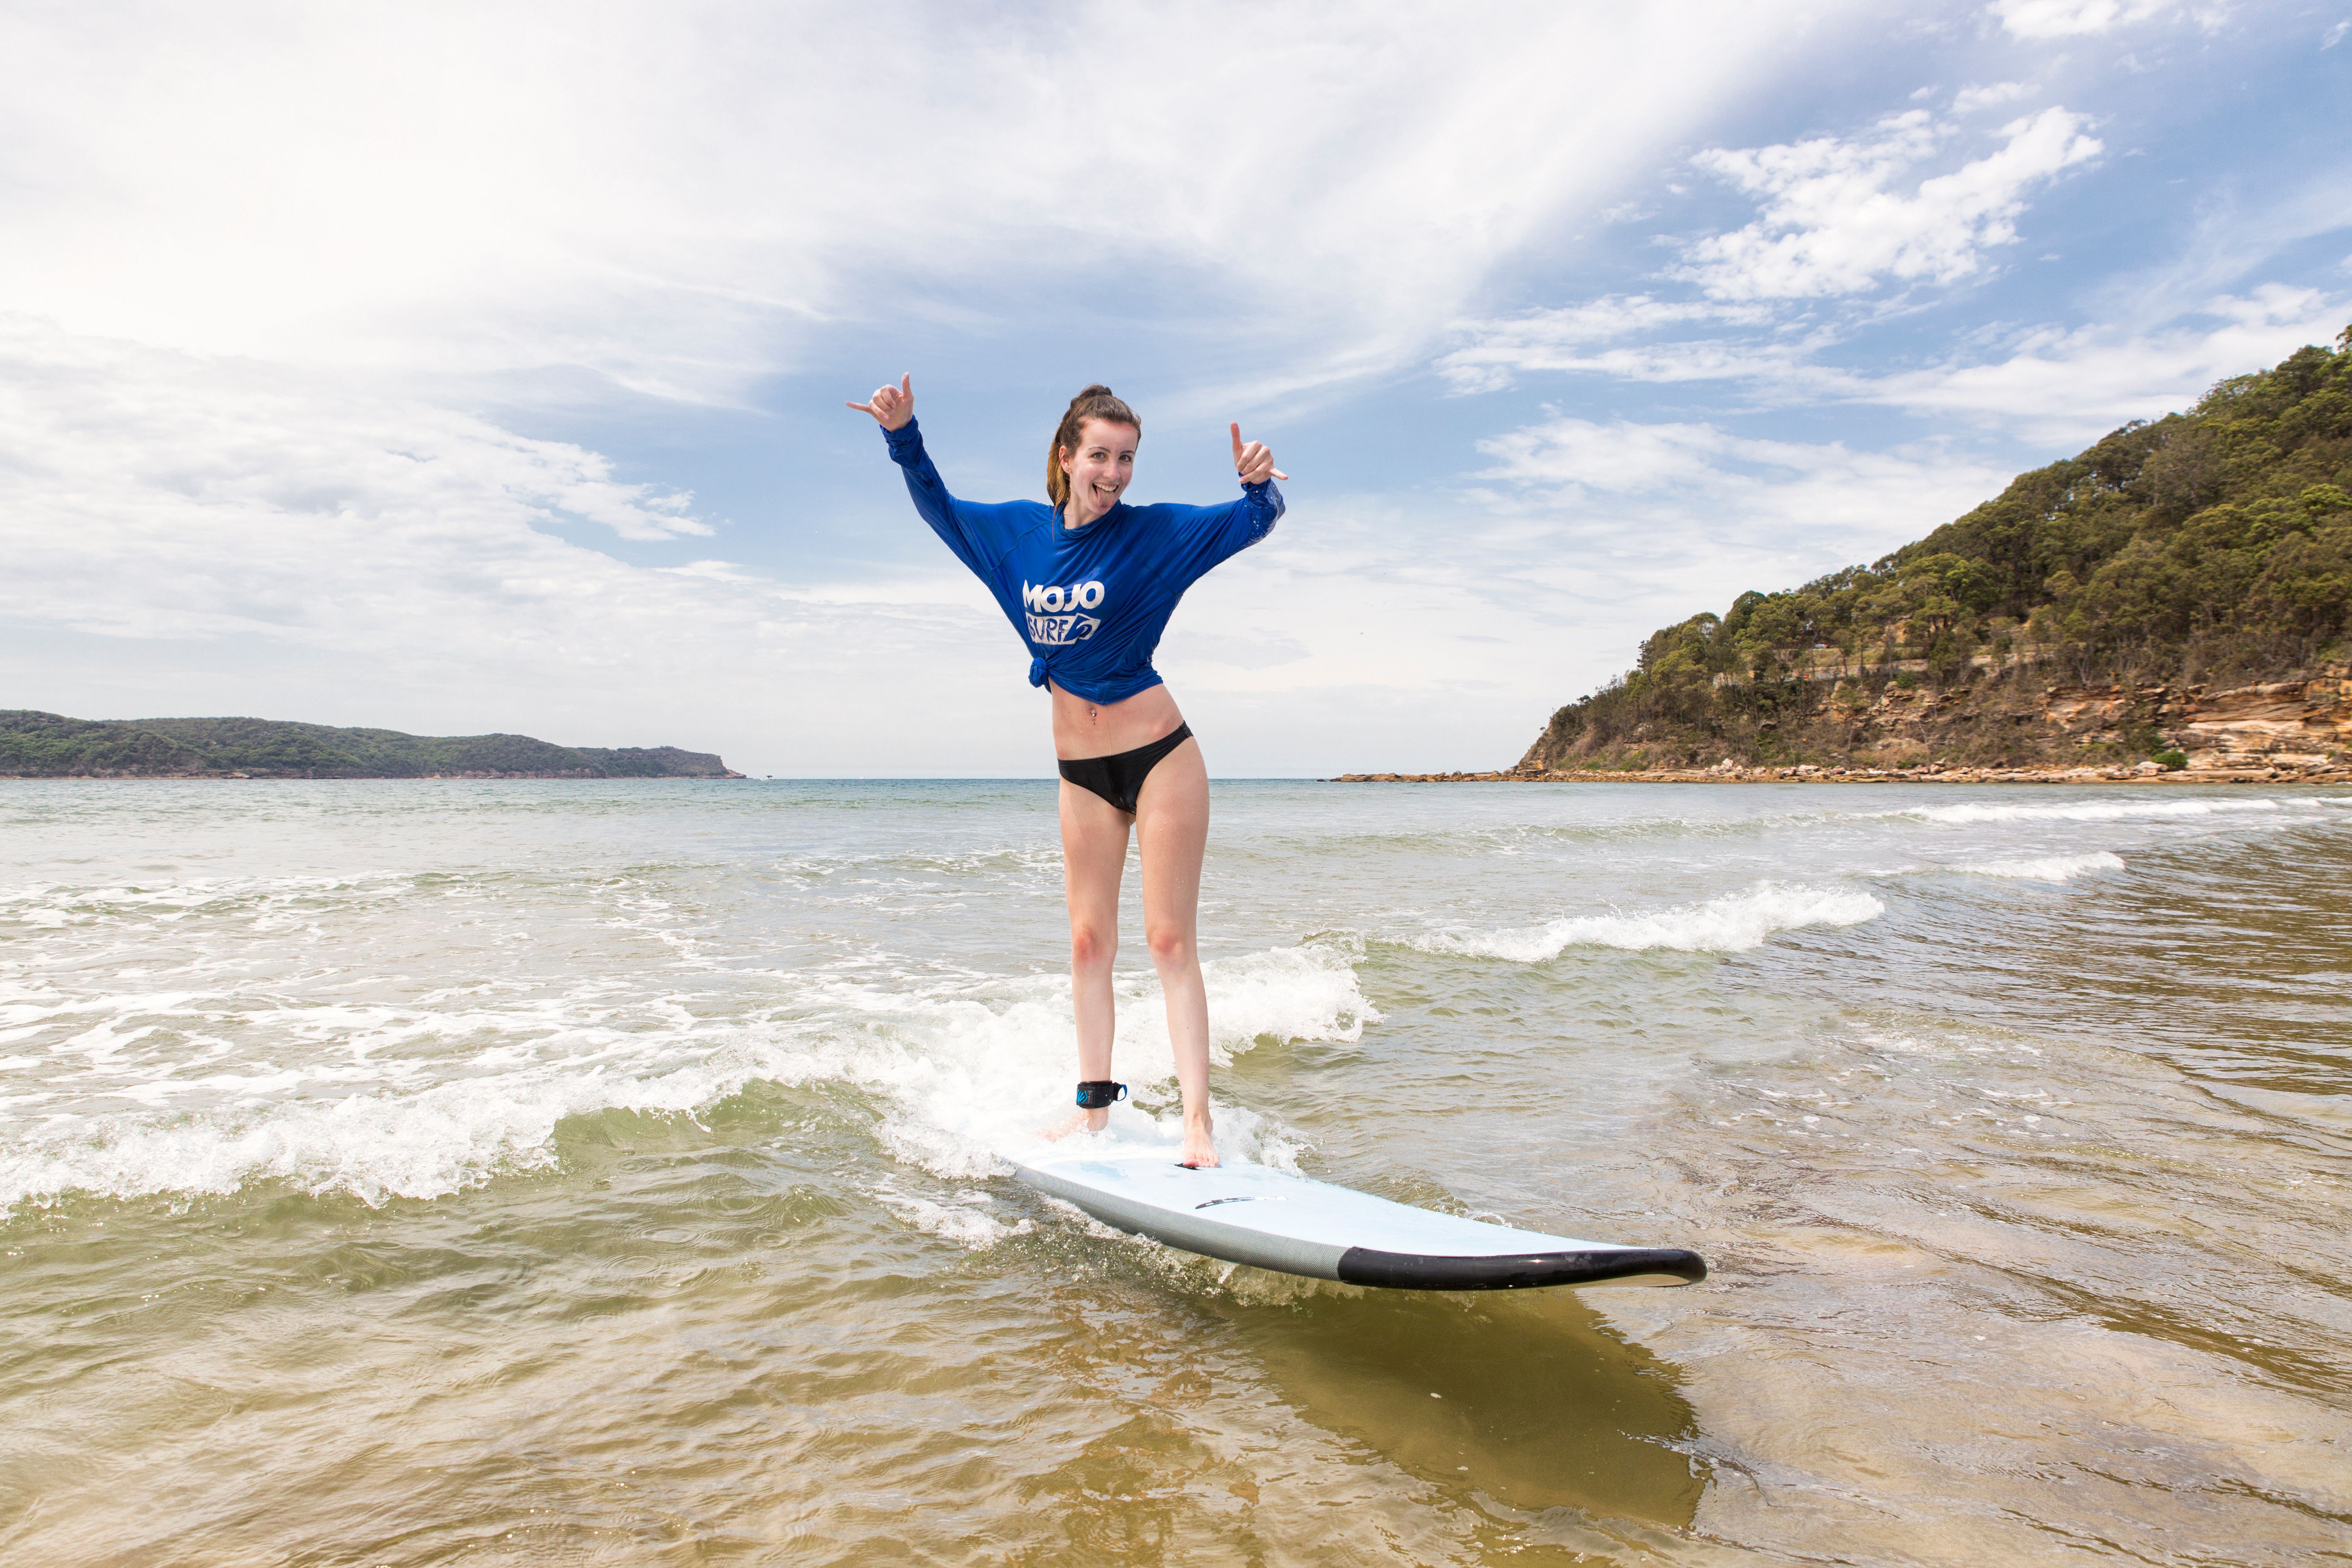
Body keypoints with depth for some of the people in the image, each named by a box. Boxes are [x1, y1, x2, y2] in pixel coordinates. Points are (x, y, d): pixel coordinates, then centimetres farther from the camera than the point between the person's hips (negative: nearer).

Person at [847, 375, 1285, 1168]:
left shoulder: (1153, 533, -7)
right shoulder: (1018, 531, 4)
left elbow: (1252, 521, -6)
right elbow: (939, 508, 18)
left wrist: (1261, 484, -27)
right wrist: (904, 437, 5)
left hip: (1159, 755, -4)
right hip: (1079, 769, 5)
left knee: (1170, 939, -6)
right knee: (1088, 941, 9)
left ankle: (1198, 1119, -3)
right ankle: (1094, 1104, 20)